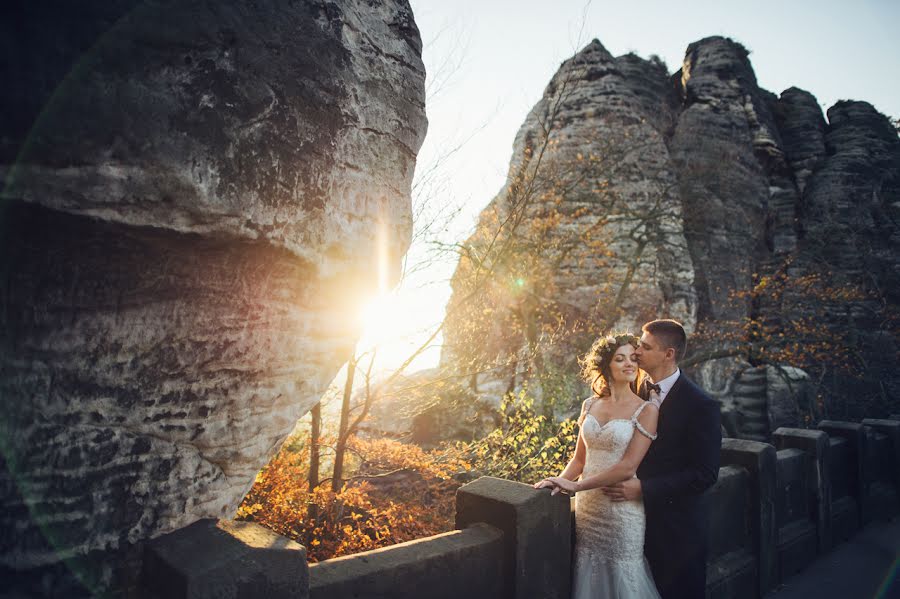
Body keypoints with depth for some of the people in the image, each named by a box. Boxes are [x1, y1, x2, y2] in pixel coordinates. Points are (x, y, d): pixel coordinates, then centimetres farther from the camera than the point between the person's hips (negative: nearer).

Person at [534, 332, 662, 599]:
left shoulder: (646, 411, -8)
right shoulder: (590, 405, 5)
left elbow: (628, 466, -16)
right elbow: (579, 458, 8)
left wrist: (575, 486, -17)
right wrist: (560, 482, -9)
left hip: (621, 509, -4)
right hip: (587, 507, 4)